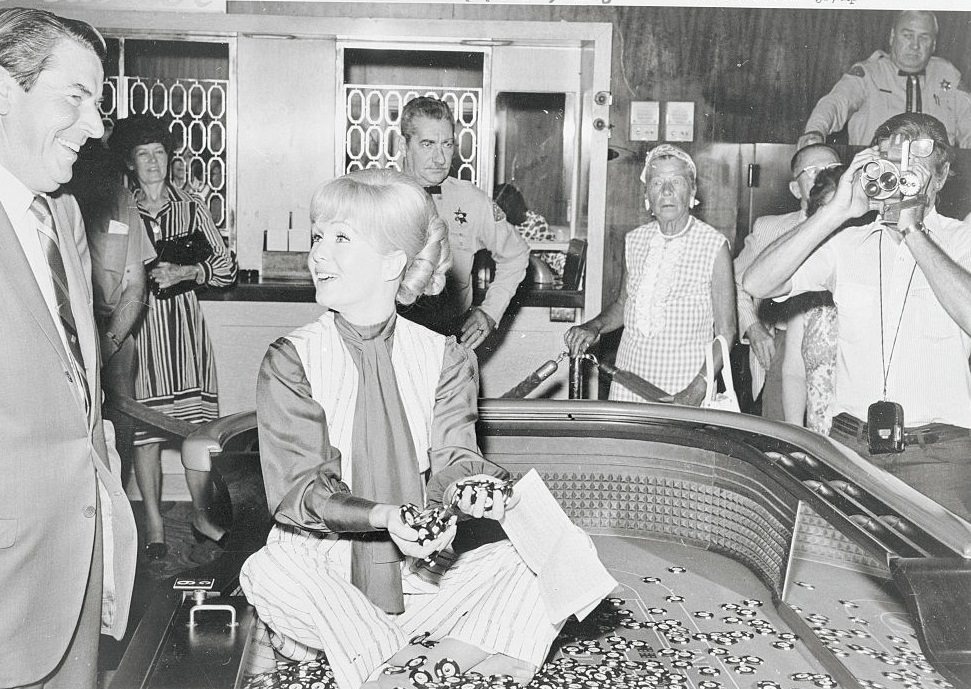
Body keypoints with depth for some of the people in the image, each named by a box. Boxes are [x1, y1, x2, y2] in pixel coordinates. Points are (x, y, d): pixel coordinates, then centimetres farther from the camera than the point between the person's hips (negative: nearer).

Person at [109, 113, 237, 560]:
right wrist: (145, 276, -11)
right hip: (138, 328, -1)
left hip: (185, 327, 1)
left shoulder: (190, 208, 6)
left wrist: (183, 272, -11)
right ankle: (154, 526, 13)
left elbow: (226, 268, 3)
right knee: (145, 430, 1)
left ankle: (201, 518, 15)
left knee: (197, 427, 2)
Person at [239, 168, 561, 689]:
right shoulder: (290, 361, -5)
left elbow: (452, 458, -6)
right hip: (320, 566, -2)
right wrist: (385, 517, -32)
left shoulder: (444, 359, 3)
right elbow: (299, 488, -13)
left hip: (419, 569, 3)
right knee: (267, 574, -34)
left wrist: (473, 488, -32)